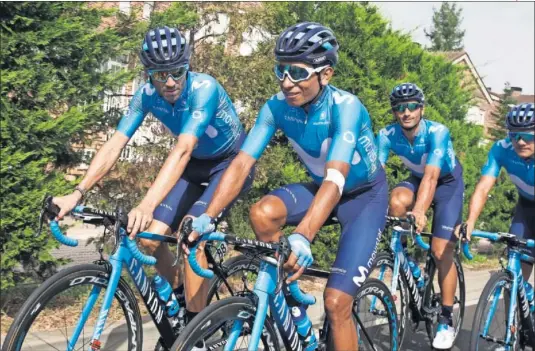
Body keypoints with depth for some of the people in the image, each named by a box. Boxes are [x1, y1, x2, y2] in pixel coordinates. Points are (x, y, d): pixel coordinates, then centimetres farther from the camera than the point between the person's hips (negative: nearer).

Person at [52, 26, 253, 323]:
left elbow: (182, 150, -44)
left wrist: (147, 205, -55)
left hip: (231, 162, -5)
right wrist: (77, 193, -33)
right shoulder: (146, 95, -15)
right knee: (150, 237, -9)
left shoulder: (204, 88, -32)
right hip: (196, 165, 6)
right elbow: (114, 145, -19)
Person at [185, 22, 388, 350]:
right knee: (263, 213, -27)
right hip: (320, 188, 4)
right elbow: (242, 163, -21)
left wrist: (302, 237, -58)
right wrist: (208, 216, -36)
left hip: (365, 195, -4)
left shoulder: (345, 107, -31)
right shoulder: (277, 107, -17)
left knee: (336, 302, -15)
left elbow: (336, 178, -43)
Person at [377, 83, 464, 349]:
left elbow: (432, 176, -45)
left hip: (448, 183, -3)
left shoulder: (437, 132, -33)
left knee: (441, 251, -11)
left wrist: (419, 211, -60)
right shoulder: (387, 135, -22)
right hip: (417, 179, 3)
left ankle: (446, 320, 3)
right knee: (397, 200, -33)